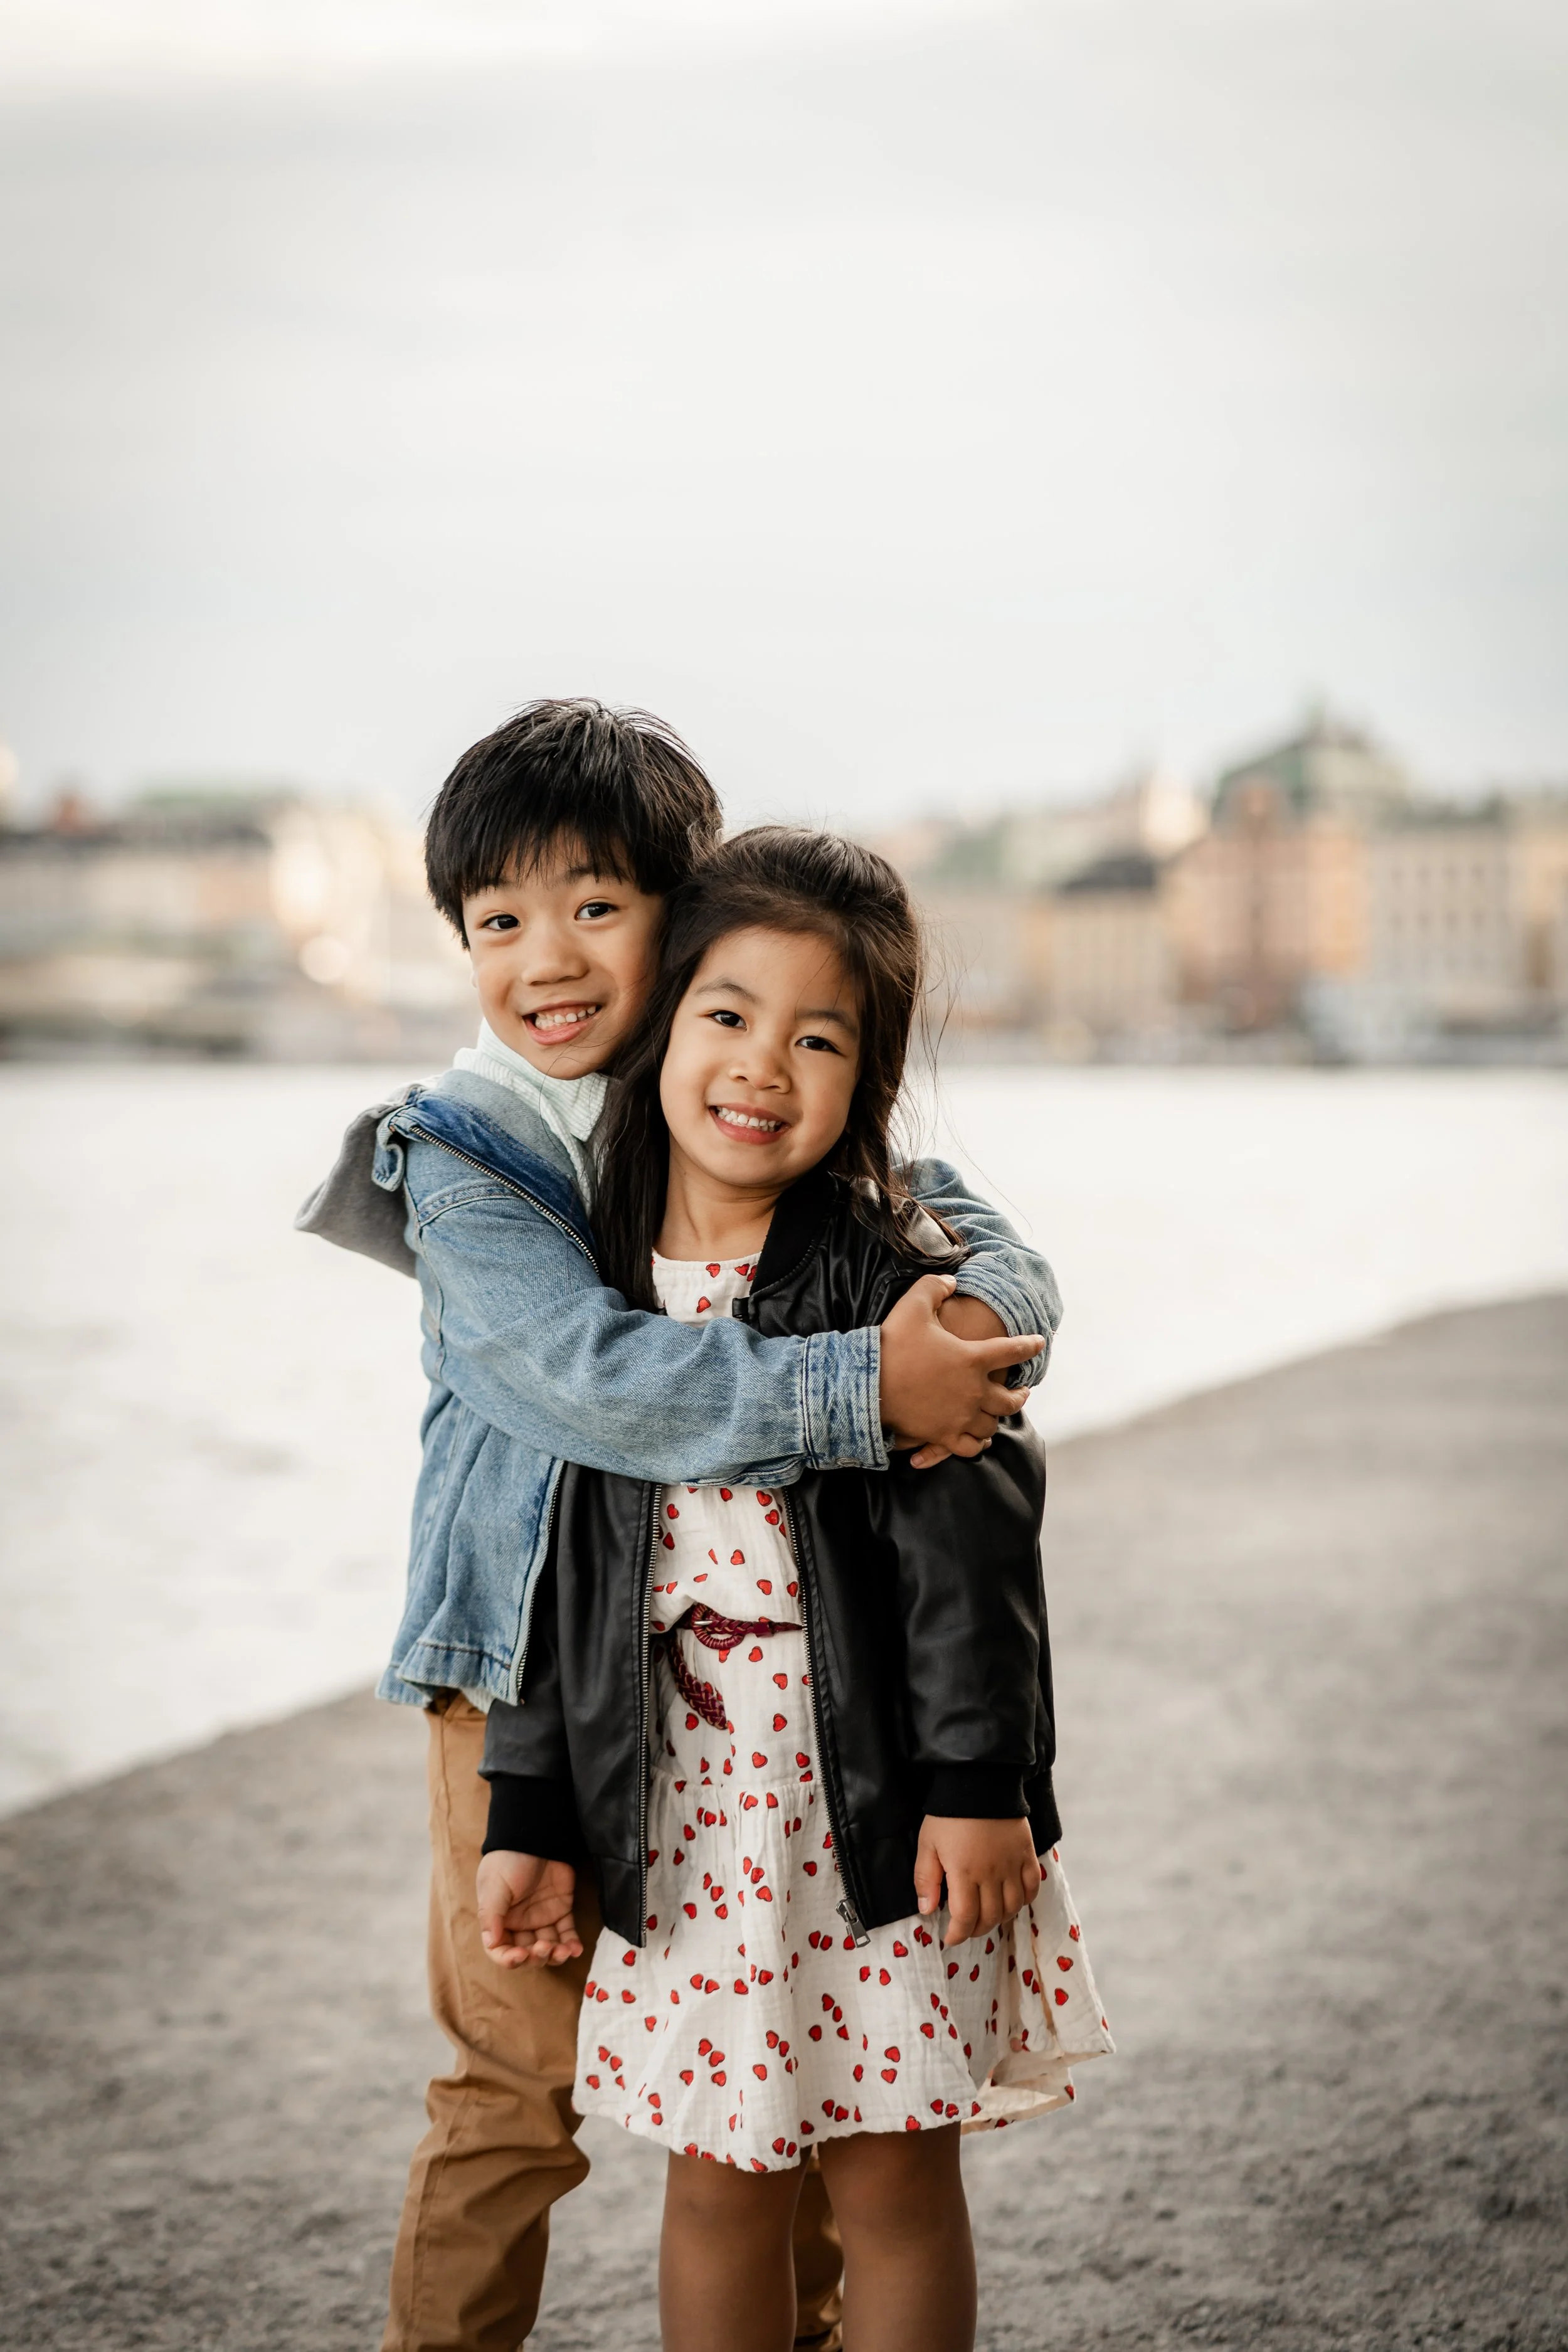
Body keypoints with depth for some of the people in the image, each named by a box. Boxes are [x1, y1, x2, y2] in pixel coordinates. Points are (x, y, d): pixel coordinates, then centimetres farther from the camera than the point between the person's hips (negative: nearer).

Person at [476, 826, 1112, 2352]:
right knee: (715, 2180, 12)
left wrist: (978, 1784, -13)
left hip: (874, 1797, -3)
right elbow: (555, 1565, 8)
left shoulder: (897, 1274, -8)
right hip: (682, 1803, 3)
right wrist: (527, 1818, 8)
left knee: (892, 2178, 6)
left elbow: (973, 1538, -10)